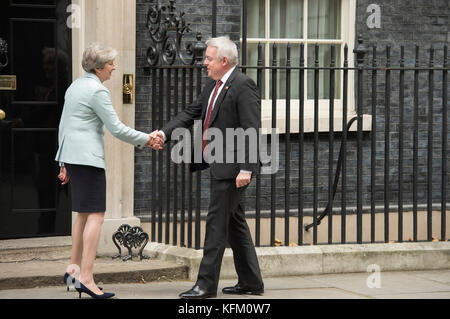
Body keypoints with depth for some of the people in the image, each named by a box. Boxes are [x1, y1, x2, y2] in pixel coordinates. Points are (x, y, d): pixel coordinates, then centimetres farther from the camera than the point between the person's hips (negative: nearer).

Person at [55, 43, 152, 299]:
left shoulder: (75, 86, 17)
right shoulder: (97, 90, -12)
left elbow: (63, 125, 20)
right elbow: (116, 128, -13)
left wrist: (64, 163, 24)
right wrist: (146, 140, -1)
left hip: (71, 155, 10)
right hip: (87, 156, -10)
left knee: (84, 214, 16)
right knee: (96, 215, -10)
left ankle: (74, 269, 18)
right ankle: (86, 278, -15)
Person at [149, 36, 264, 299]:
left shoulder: (243, 86, -15)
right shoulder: (213, 86, 15)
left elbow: (251, 130, -20)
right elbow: (192, 113, 15)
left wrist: (246, 168, -25)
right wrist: (164, 133, 0)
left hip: (233, 167, -10)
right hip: (220, 166, 10)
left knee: (217, 221, -8)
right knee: (235, 222, 13)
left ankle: (206, 284, -5)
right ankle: (251, 282, 20)